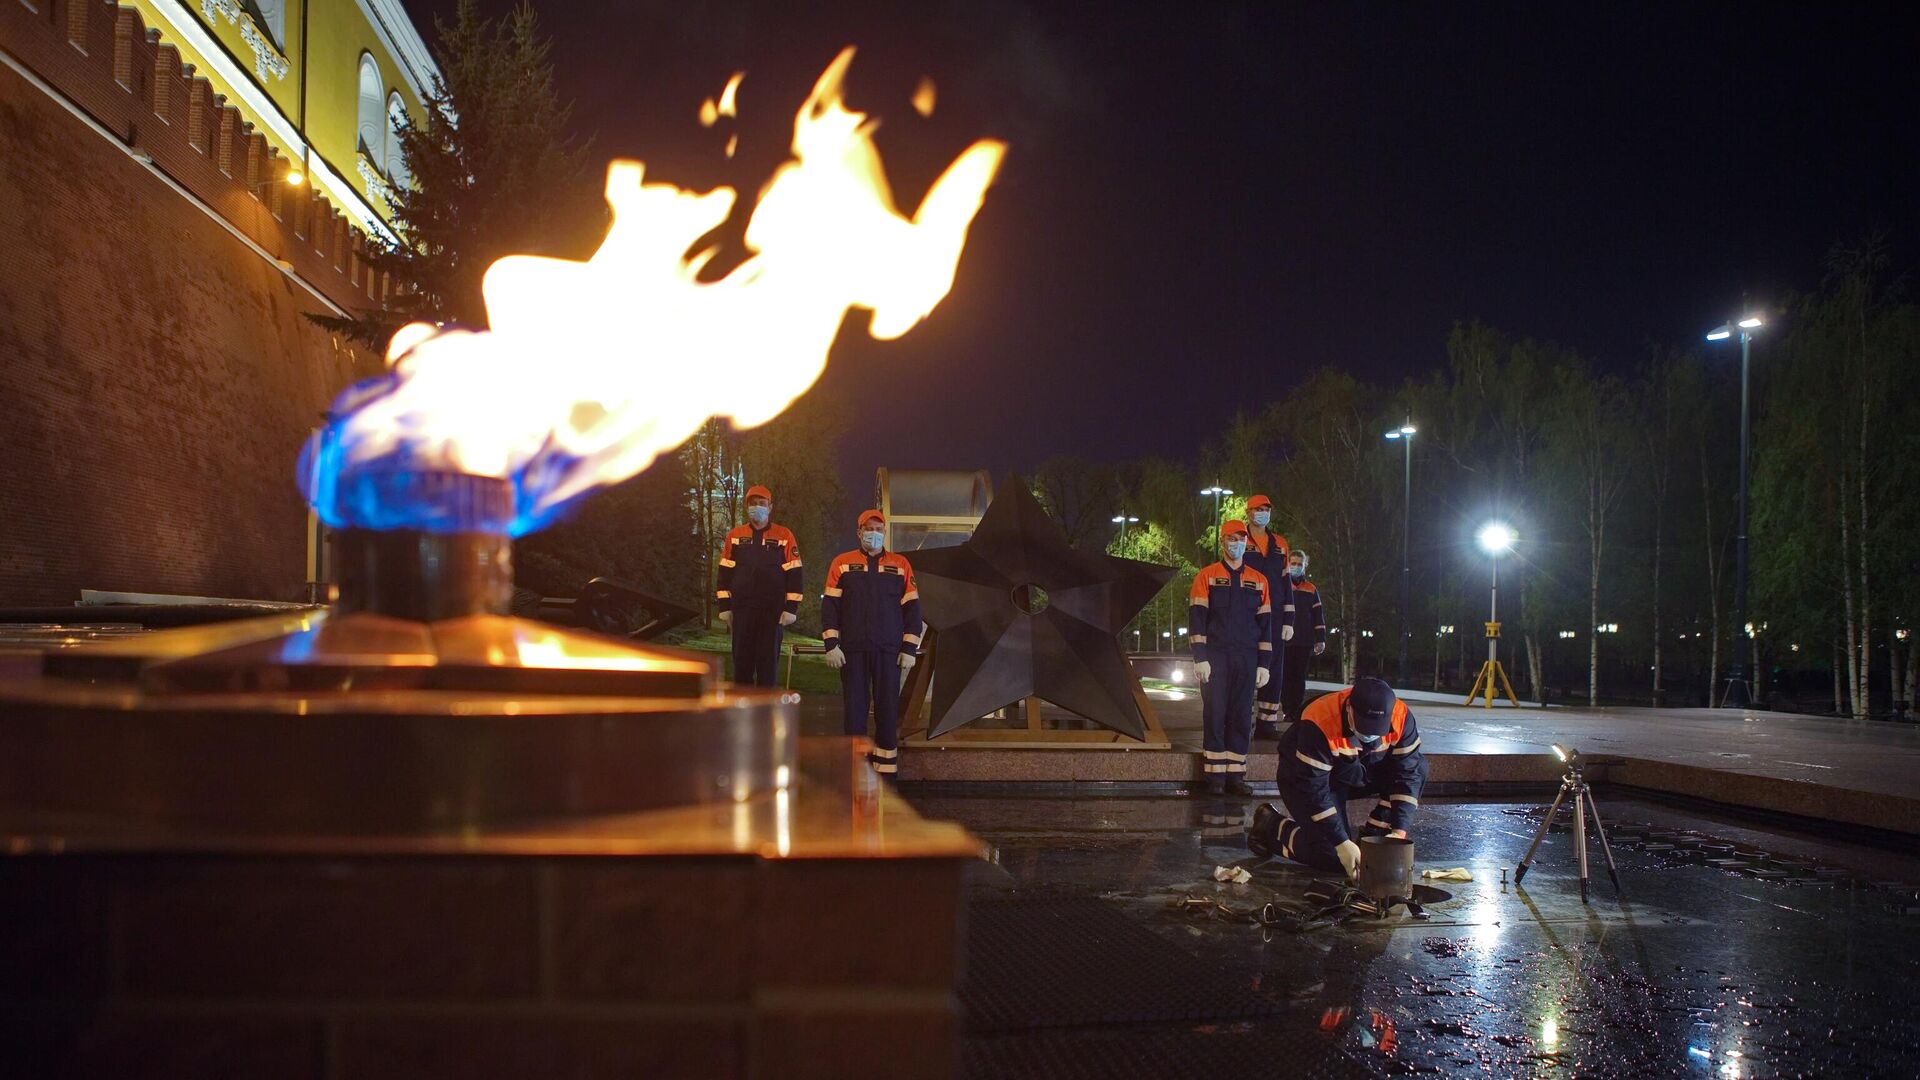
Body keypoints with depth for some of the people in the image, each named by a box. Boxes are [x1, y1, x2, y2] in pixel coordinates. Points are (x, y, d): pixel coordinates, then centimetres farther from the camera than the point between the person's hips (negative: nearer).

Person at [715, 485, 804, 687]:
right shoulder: (735, 535, 8)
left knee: (769, 660, 0)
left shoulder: (784, 535, 2)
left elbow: (794, 574, 0)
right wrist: (724, 606, 4)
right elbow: (725, 572, 10)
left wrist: (791, 608, -6)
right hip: (742, 610, 2)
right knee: (742, 659, 5)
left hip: (772, 610, -2)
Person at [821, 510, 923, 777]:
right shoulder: (842, 563, 6)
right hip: (852, 649, 0)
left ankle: (886, 762, 8)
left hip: (889, 650, 0)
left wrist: (910, 649, 1)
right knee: (855, 704, 3)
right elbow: (830, 605, 5)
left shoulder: (900, 564, 7)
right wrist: (831, 644, -3)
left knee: (888, 705, 1)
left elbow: (912, 608, 7)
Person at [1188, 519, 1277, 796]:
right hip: (1215, 656, -3)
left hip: (1246, 658, 3)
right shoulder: (1206, 576, 4)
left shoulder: (1259, 580, 12)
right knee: (1215, 714, -3)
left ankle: (1236, 774, 7)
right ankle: (1215, 775, 1)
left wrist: (1264, 664, 6)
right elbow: (1197, 618, -1)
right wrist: (1200, 658, -9)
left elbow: (1265, 623, 12)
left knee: (1242, 717, 2)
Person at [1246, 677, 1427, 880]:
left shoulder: (1401, 718, -24)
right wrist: (1343, 844, -35)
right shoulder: (1318, 726, -36)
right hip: (1302, 777, -5)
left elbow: (1408, 773, -20)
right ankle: (1272, 826, 5)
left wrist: (1399, 832, -30)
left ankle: (1374, 836, -4)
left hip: (1358, 775, 5)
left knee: (1418, 768, -18)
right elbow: (1313, 789, -33)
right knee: (1334, 857, -20)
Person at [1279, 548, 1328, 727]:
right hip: (1284, 640, -2)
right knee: (1286, 676, -1)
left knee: (1299, 677, 4)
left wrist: (1320, 639, 6)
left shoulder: (1311, 589, 12)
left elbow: (1318, 616, 12)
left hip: (1304, 642, 2)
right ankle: (1288, 710, 3)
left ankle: (1297, 711, 7)